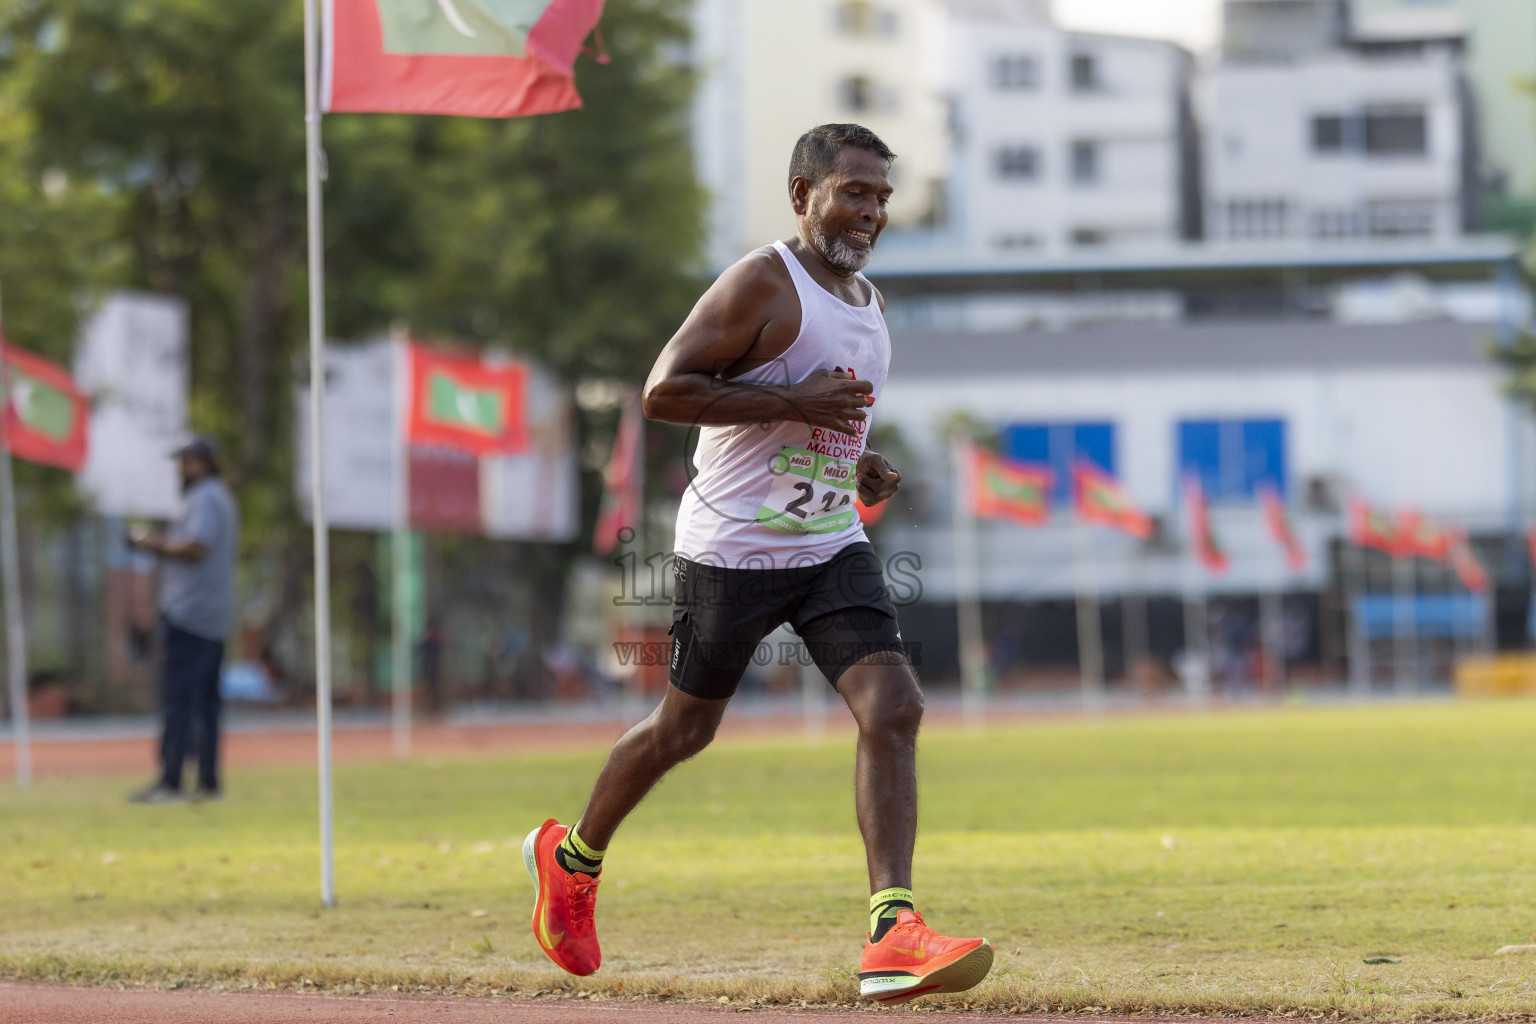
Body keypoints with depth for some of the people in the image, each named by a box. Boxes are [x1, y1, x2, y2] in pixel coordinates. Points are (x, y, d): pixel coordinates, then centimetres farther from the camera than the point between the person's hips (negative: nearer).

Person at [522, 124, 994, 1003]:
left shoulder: (869, 304, 14)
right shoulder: (763, 285, -12)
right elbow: (664, 391, -19)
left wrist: (860, 468, 9)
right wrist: (791, 403, -23)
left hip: (833, 545, 6)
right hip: (733, 549, -6)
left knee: (894, 708, -14)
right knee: (685, 729, 8)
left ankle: (893, 934, -20)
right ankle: (571, 857, 36)